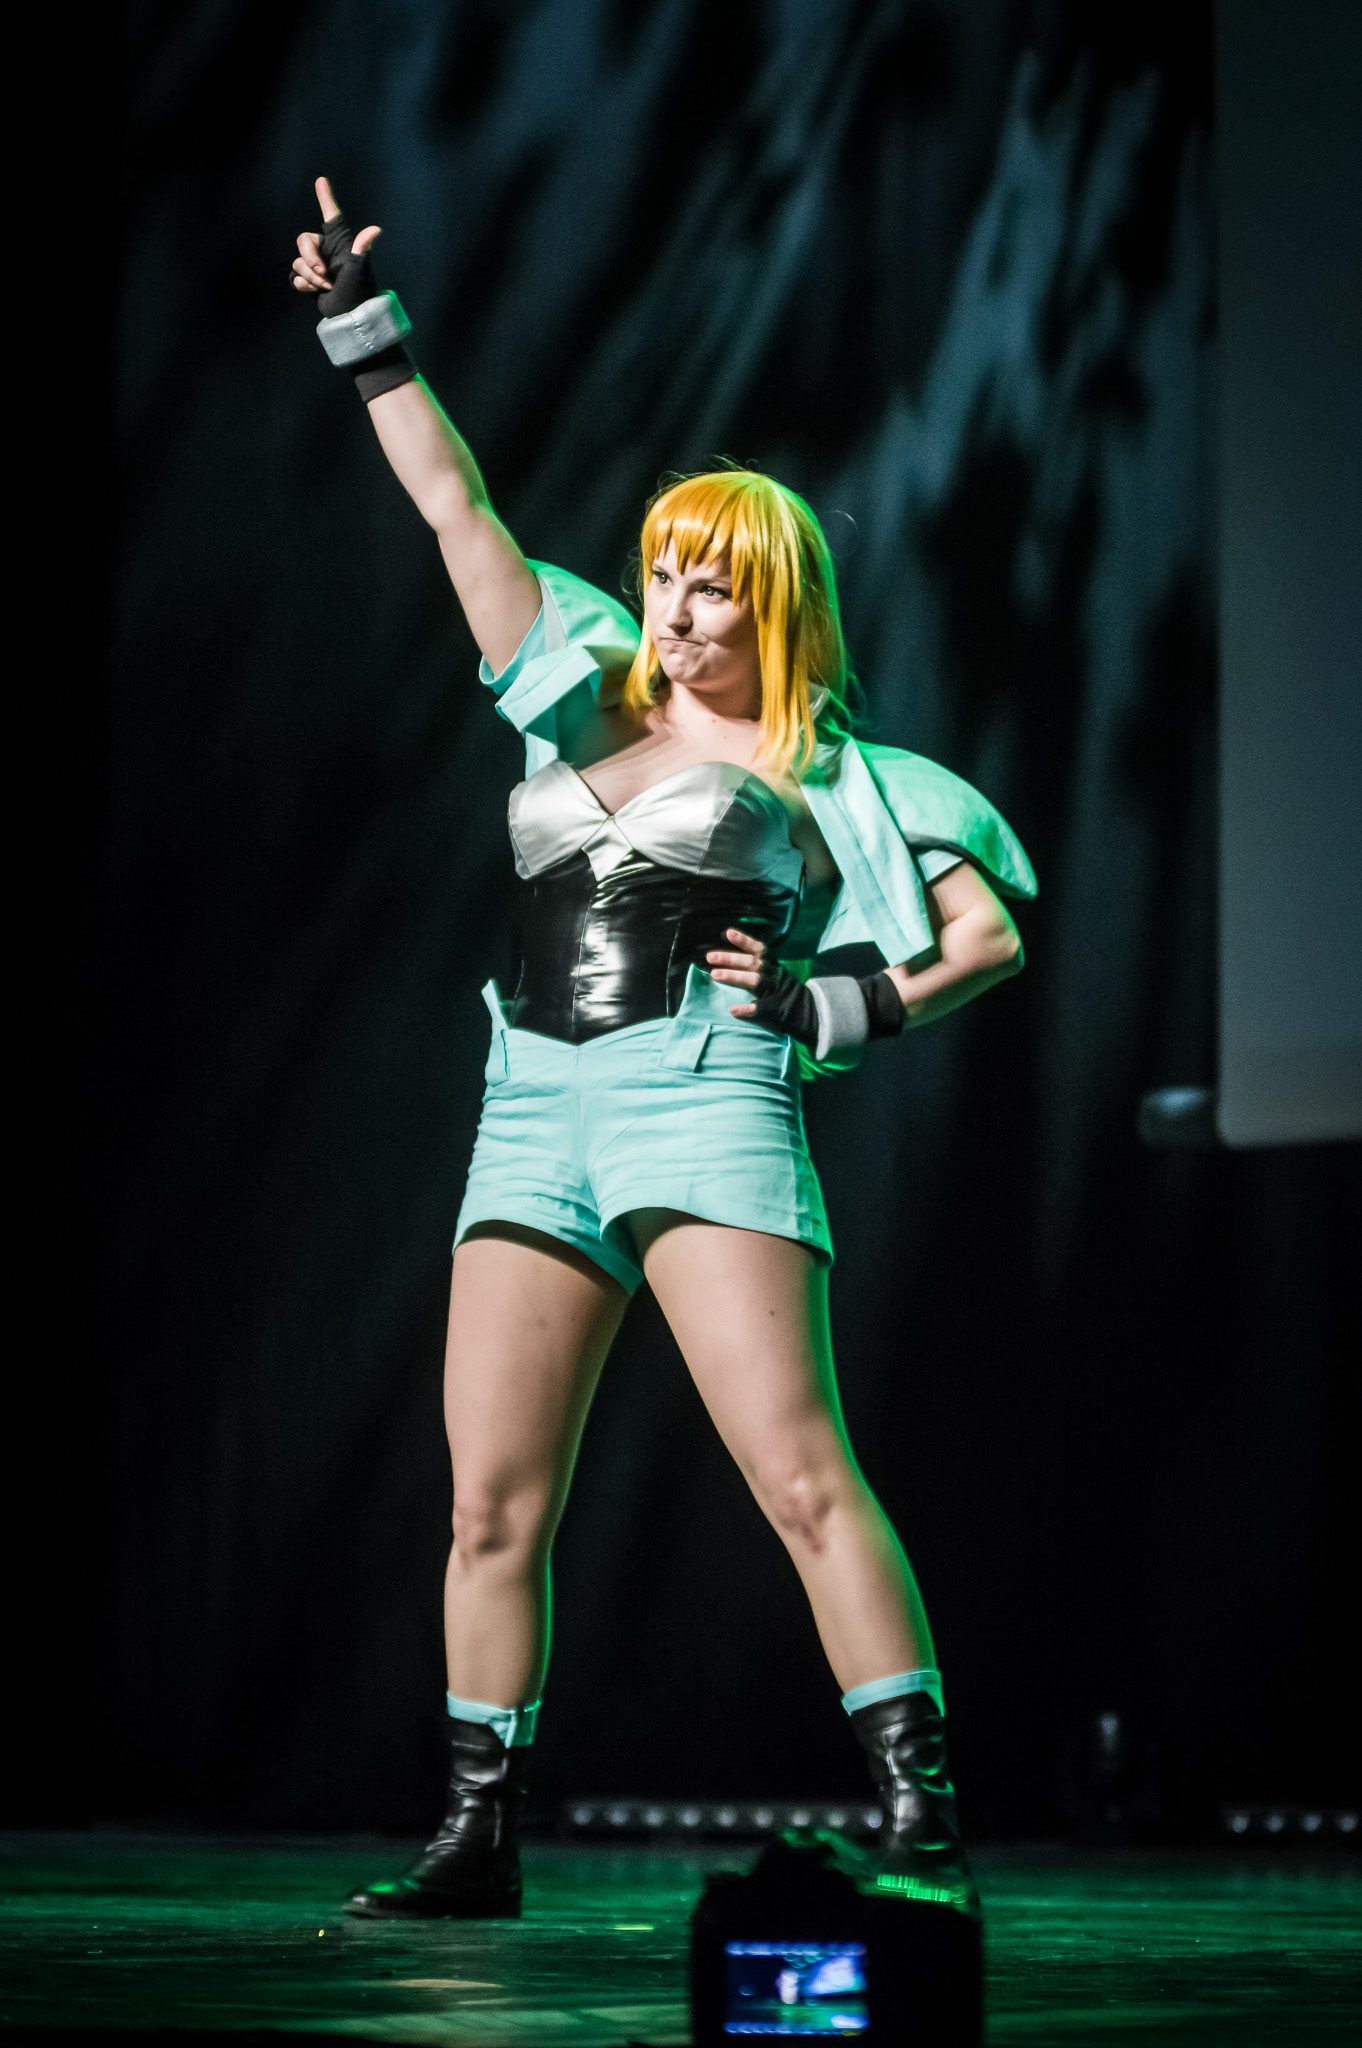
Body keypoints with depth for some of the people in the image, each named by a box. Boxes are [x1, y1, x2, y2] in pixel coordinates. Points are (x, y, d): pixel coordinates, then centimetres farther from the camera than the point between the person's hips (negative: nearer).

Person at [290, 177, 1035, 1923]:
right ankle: (477, 1840, 11)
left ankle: (922, 1821, -17)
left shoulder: (824, 776, 9)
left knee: (800, 1474, -16)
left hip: (703, 1102, -5)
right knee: (492, 1505, 2)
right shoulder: (589, 700, 21)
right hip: (534, 1117, 5)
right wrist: (362, 330, 20)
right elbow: (455, 507, 21)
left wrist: (842, 1013, -3)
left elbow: (990, 937, 6)